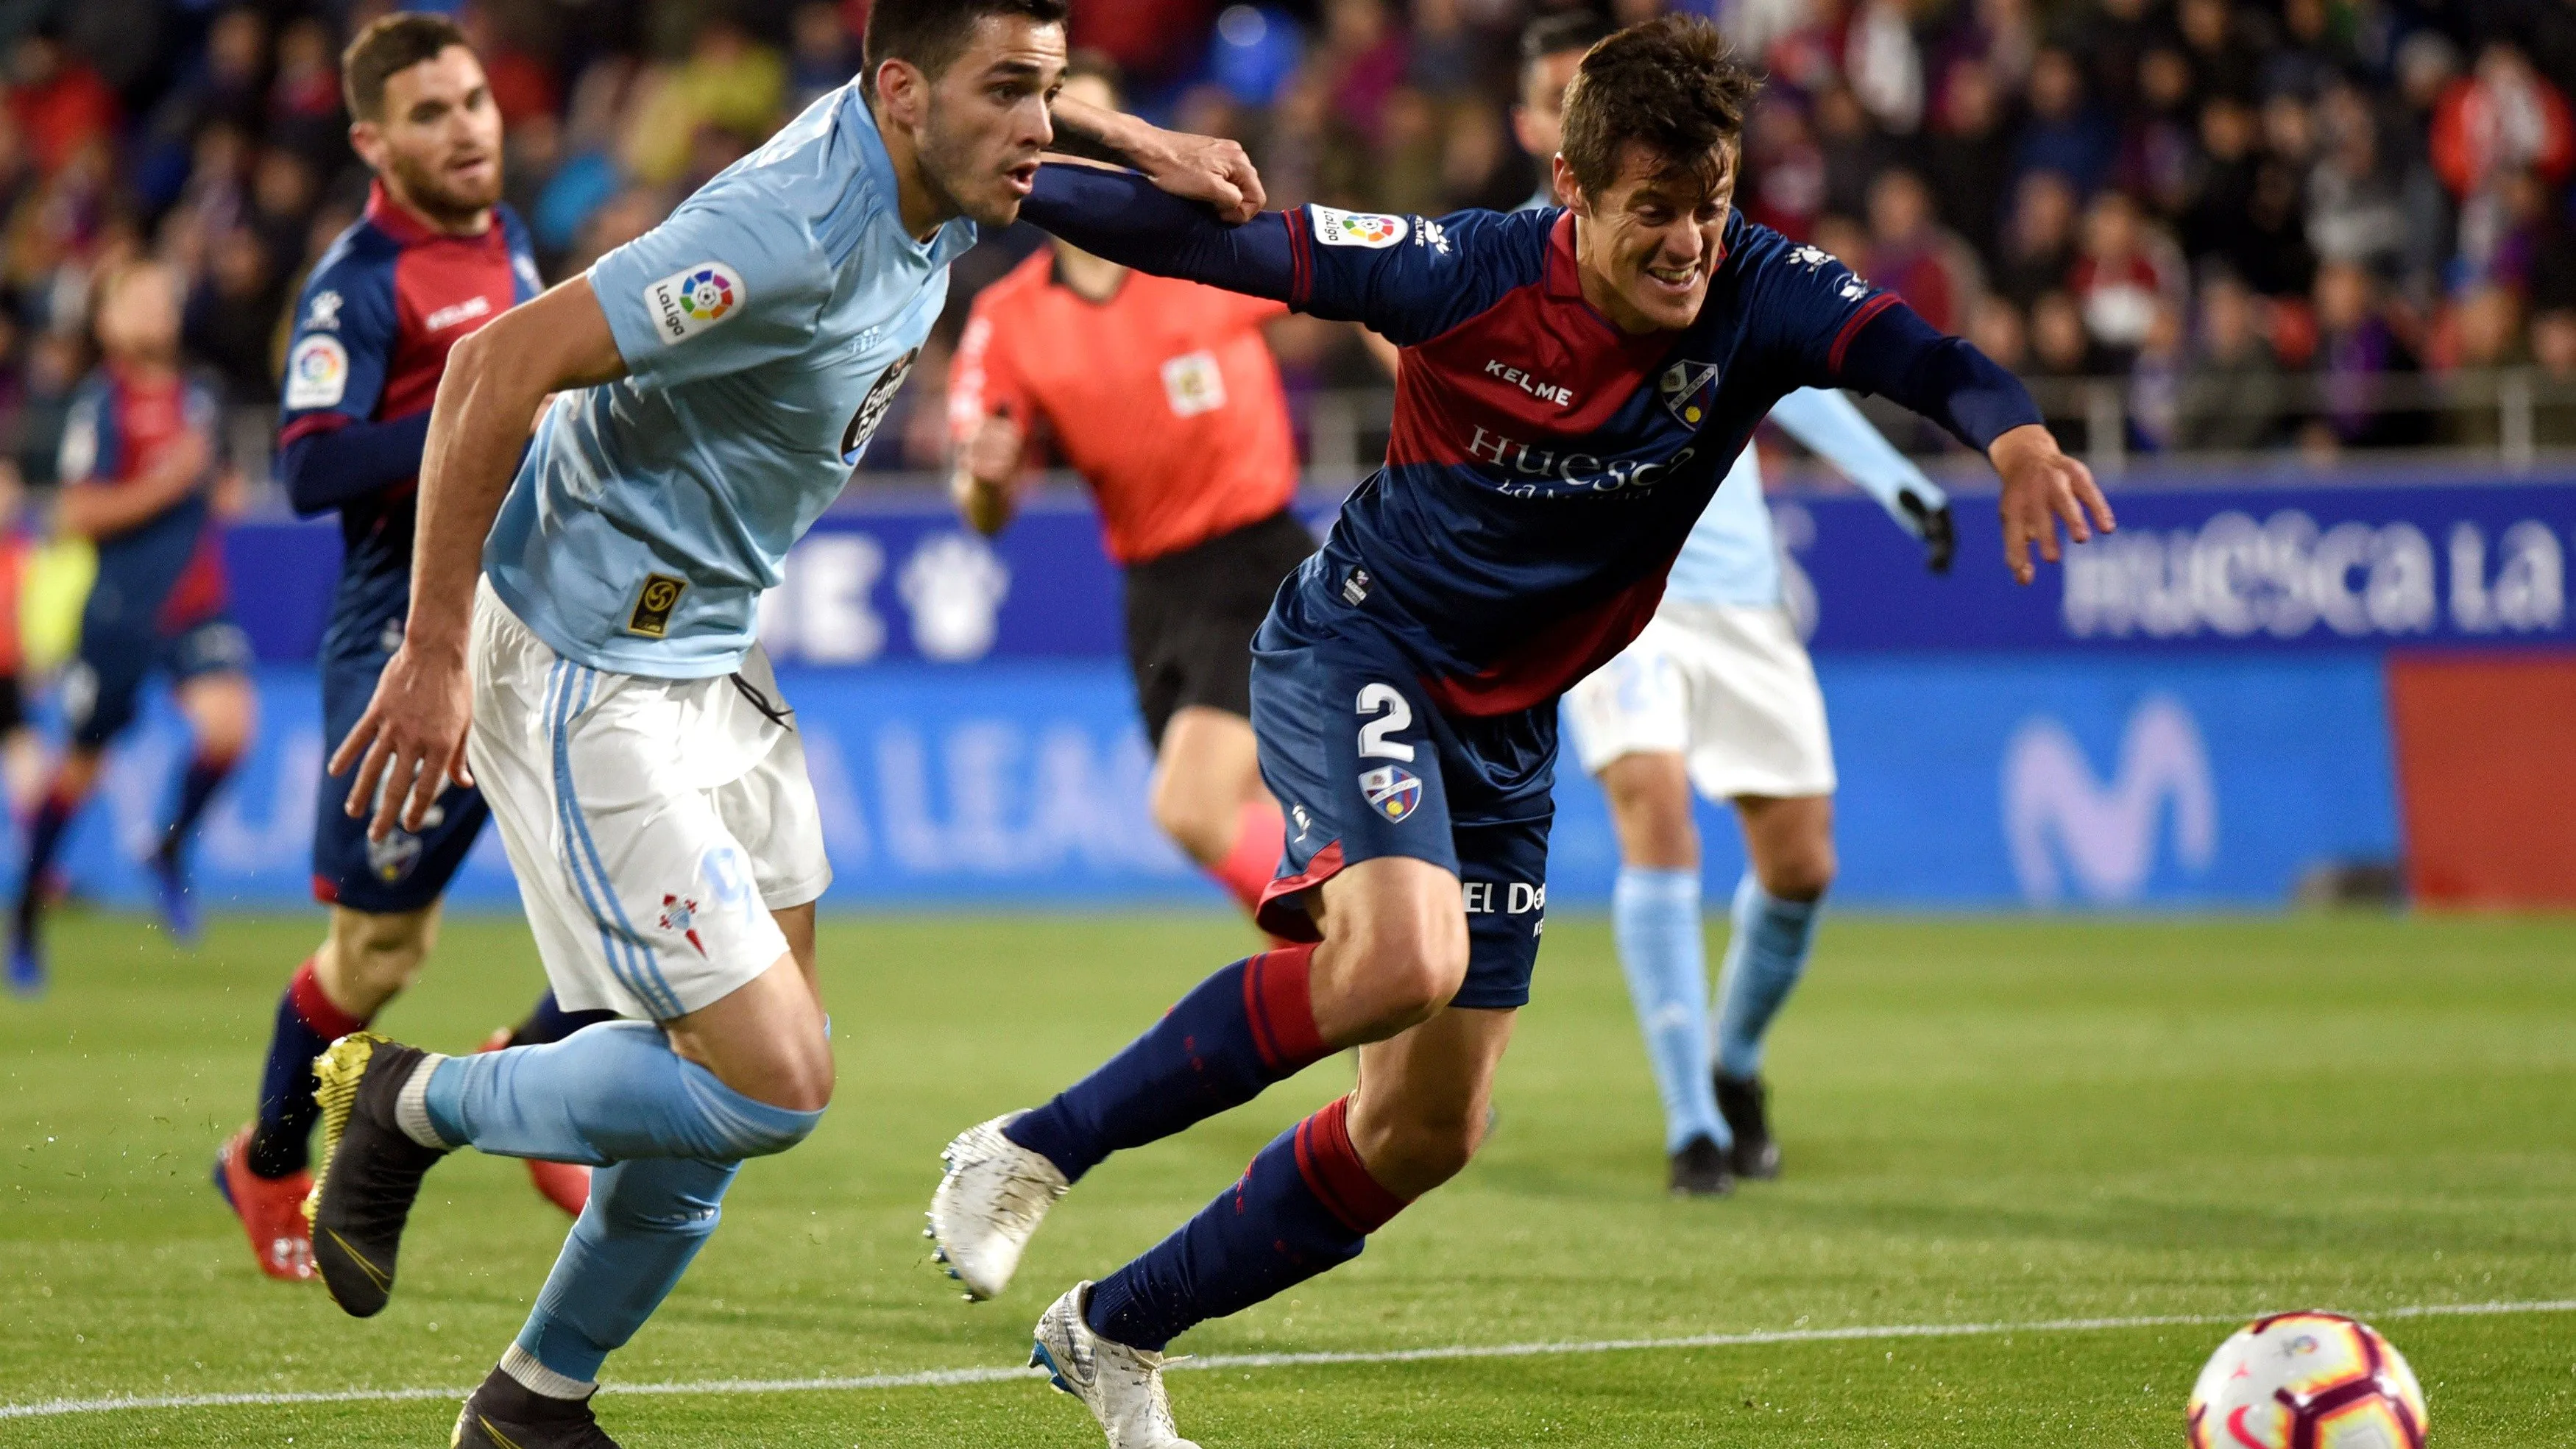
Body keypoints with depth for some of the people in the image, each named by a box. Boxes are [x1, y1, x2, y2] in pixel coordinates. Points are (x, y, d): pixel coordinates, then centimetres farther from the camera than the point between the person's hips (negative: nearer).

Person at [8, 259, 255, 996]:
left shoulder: (195, 398, 9)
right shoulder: (100, 404, -9)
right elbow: (78, 515, -15)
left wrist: (219, 491, 6)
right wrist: (163, 486, -20)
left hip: (196, 601, 4)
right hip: (121, 608, -4)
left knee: (227, 724, -21)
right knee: (81, 763, 7)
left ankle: (172, 849, 5)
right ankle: (28, 911, 27)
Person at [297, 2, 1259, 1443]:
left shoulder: (927, 184, -1)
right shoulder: (791, 236, -29)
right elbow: (501, 364, -29)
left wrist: (1142, 143, 12)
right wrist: (434, 653, -25)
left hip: (713, 660, 10)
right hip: (587, 682, -10)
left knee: (761, 1063, 12)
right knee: (774, 1085, -13)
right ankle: (410, 1108, 9)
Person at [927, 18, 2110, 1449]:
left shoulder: (1755, 300, -16)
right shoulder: (1469, 274, -21)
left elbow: (1914, 354, -32)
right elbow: (1213, 243, -16)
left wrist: (2014, 432, -54)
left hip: (1508, 726, 5)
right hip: (1354, 649, -5)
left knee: (1428, 1132, 7)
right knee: (1406, 953, -34)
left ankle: (1114, 1333, 26)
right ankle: (1035, 1149, -19)